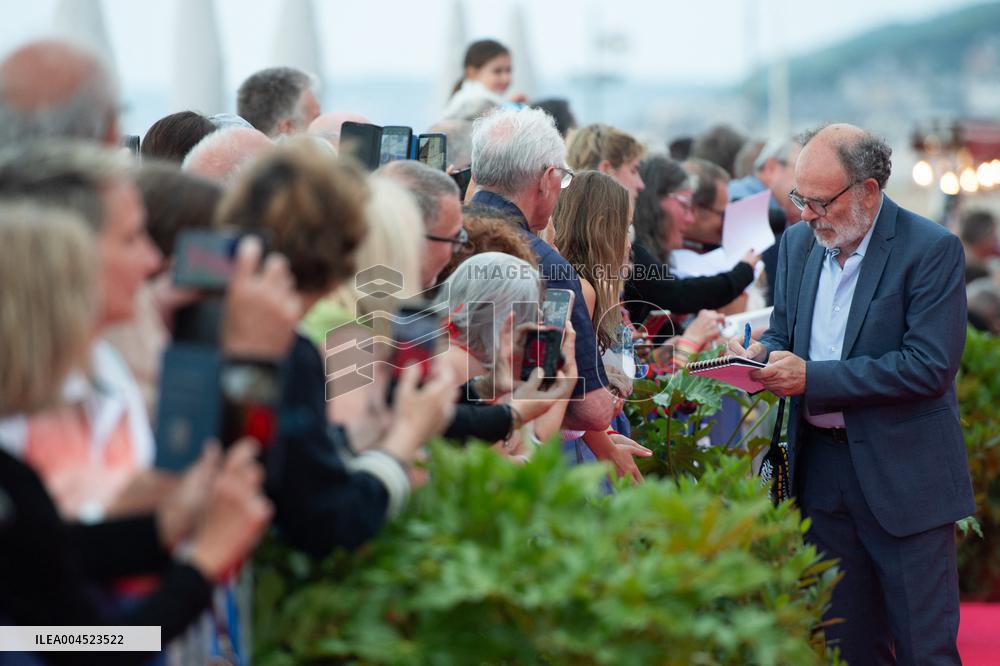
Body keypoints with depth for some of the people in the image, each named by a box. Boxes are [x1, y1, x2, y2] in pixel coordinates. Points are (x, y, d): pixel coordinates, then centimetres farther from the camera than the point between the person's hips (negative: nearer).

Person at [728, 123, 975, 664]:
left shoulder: (932, 249, -13)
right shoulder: (798, 243, 8)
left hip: (903, 476, -6)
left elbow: (930, 367, -20)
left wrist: (812, 377, -22)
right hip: (821, 471, 6)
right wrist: (762, 357, -6)